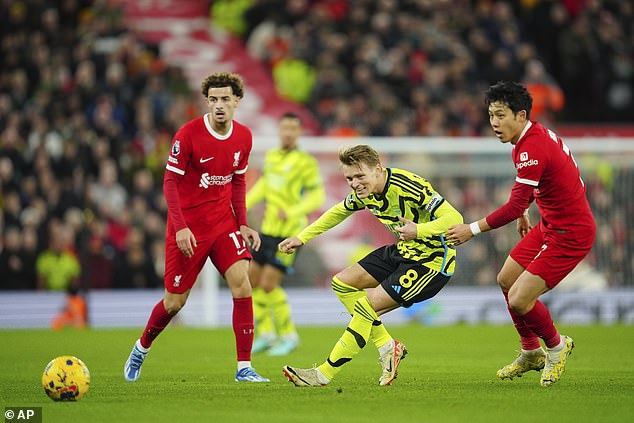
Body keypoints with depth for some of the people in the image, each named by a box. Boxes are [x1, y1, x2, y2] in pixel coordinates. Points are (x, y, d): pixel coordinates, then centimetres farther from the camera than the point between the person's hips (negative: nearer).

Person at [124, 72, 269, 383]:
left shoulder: (243, 136, 1)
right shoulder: (189, 134, -15)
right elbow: (170, 182, -12)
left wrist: (243, 224, 5)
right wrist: (180, 227, -20)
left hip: (223, 222, 4)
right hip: (188, 226, -4)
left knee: (241, 283, -15)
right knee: (174, 302, 2)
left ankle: (244, 368, -11)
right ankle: (142, 348, 33)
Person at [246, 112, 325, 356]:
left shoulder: (306, 162, -11)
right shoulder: (272, 157, 10)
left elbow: (317, 197, -14)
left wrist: (291, 212, -27)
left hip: (289, 233, -8)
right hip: (268, 229, 8)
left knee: (268, 285, -11)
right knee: (253, 280, 8)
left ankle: (289, 335, 4)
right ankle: (266, 334, 19)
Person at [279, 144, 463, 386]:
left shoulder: (409, 187, -28)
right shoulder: (364, 192, -3)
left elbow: (454, 218, -31)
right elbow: (338, 212, 19)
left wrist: (419, 231, -46)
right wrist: (302, 238, 15)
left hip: (432, 261, -9)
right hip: (403, 252, 9)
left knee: (366, 305, -16)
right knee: (342, 284, 8)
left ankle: (324, 375, -6)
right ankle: (387, 347, 8)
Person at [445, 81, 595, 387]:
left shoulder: (532, 149, -27)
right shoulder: (538, 134, 3)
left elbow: (515, 206, -28)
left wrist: (473, 229, -21)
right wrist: (523, 213, 24)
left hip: (569, 234, -10)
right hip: (550, 225, 11)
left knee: (519, 301, -14)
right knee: (506, 280, 16)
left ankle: (556, 346, 15)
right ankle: (531, 353, 32)